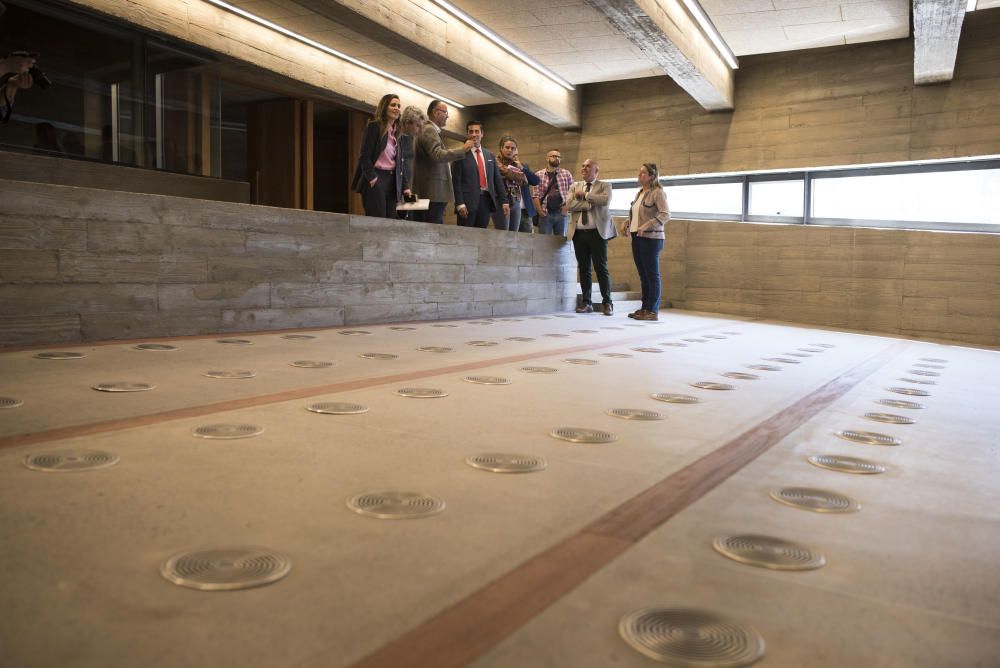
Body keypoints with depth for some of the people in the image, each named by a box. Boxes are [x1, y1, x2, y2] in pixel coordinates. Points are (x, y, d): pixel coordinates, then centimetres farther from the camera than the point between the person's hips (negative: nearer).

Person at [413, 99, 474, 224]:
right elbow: (438, 155, -22)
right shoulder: (429, 130, -8)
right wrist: (462, 149, -13)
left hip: (432, 192, 10)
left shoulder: (432, 130, 23)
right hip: (433, 192, -10)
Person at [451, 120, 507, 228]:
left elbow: (497, 179, 17)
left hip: (486, 201, 5)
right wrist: (460, 204, -15)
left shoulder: (490, 156, 17)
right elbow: (456, 181, -5)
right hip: (468, 202, -4)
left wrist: (504, 201, 9)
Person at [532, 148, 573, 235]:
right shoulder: (538, 175, 4)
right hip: (545, 214, -1)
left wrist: (567, 207, -6)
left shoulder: (566, 174, 8)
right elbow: (536, 196, 0)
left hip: (561, 213, 2)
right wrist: (540, 211, -9)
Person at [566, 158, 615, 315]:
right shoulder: (575, 186, 15)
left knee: (601, 268, -3)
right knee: (584, 268, 5)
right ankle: (586, 302, 12)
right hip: (579, 233, 3)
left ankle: (607, 302, 5)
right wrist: (591, 203, -10)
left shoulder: (604, 185, 7)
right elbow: (570, 205, -2)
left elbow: (605, 200, -15)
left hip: (597, 232, -3)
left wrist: (585, 195, -7)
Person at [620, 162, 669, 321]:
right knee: (643, 275, 12)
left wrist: (646, 226, -27)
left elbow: (666, 214, -19)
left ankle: (653, 311, 1)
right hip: (637, 238, 8)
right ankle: (644, 308, 18)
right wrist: (627, 223, 9)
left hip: (651, 238, -8)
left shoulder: (657, 193, -10)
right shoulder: (639, 193, 15)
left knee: (652, 275, -3)